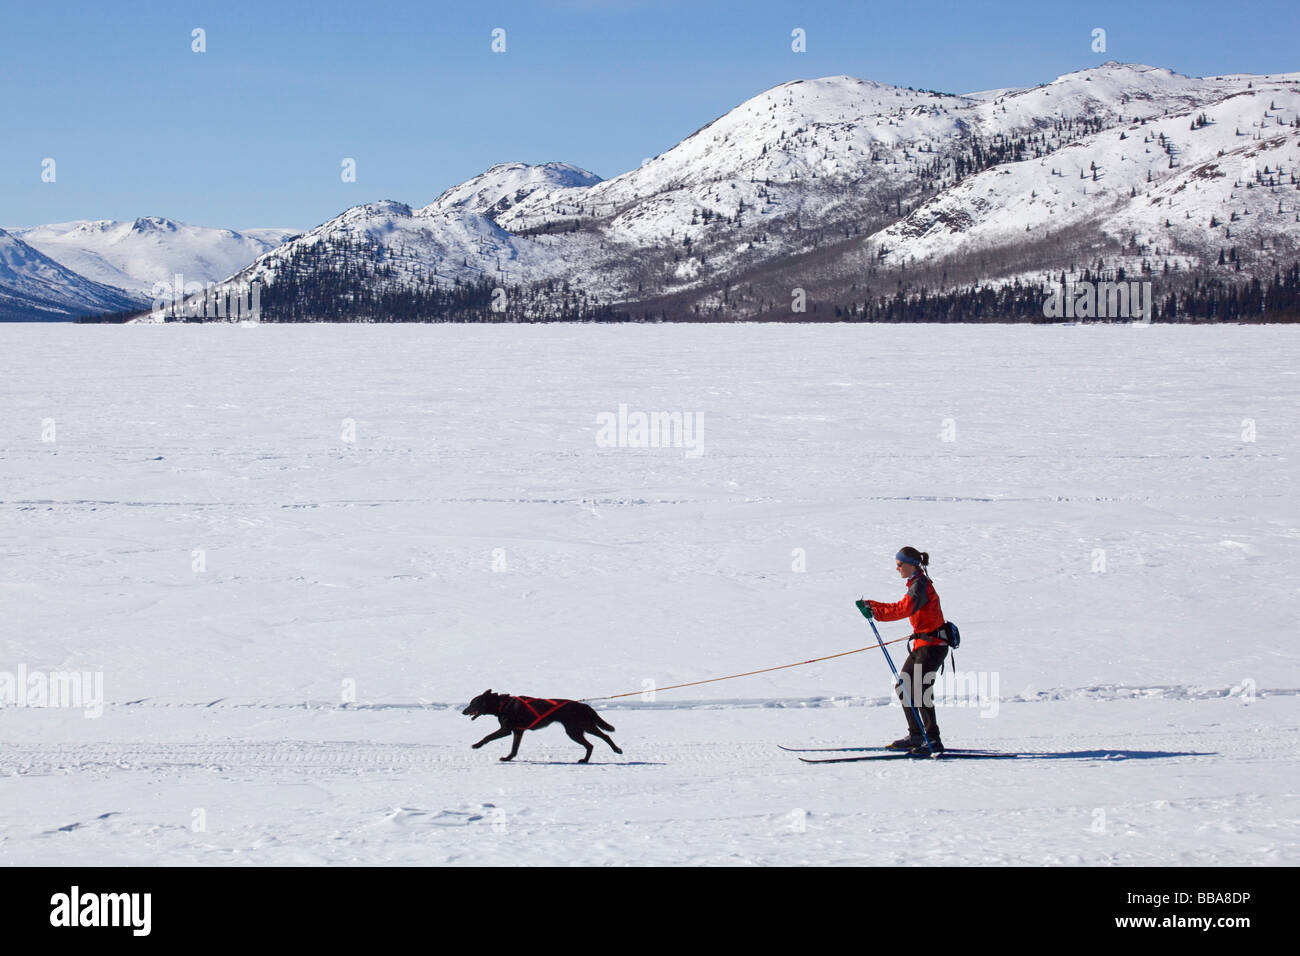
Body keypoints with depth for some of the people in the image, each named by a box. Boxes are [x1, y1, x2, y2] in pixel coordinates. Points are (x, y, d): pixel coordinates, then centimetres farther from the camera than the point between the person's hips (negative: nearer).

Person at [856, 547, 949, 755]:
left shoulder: (920, 585, -16)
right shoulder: (918, 584, 14)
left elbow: (904, 609, -31)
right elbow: (902, 607, 21)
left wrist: (876, 612, -36)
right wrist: (872, 605, 16)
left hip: (931, 646, -10)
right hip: (922, 644, 10)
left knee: (919, 691, -13)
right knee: (903, 687, 12)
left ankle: (933, 741, -11)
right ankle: (916, 735, 19)